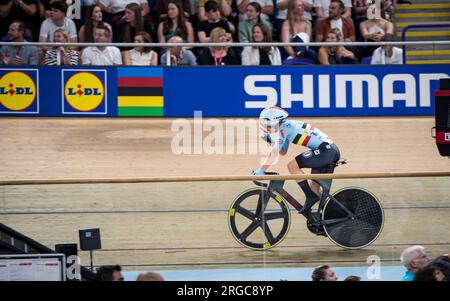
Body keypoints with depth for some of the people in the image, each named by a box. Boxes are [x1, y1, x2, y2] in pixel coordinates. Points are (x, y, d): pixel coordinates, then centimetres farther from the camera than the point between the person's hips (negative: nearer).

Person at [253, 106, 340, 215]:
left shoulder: (283, 128, -9)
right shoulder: (287, 127, 19)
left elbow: (275, 153, -12)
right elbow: (283, 152, 26)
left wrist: (260, 170, -9)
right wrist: (272, 141, 13)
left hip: (325, 150, -10)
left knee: (292, 165, -13)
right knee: (314, 186, 15)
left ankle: (311, 197, -11)